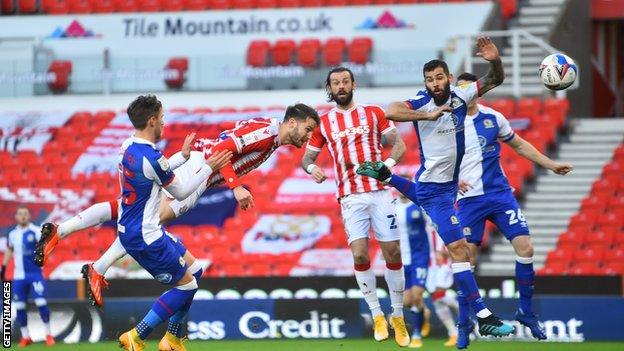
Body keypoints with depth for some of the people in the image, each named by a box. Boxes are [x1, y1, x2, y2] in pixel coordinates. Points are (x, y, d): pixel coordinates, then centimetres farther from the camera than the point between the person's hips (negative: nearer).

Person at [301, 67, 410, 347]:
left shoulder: (373, 113, 7)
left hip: (379, 191, 0)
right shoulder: (323, 123, 9)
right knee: (360, 255, -12)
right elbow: (307, 158, 11)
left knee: (393, 253, -2)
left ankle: (397, 316, 12)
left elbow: (399, 145, 5)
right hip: (350, 197, 0)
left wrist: (389, 162, -16)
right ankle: (377, 315, 3)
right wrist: (311, 168, -13)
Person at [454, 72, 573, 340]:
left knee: (525, 247, -9)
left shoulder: (493, 118, 5)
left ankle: (525, 311, 6)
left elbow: (520, 146, 19)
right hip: (469, 199, -2)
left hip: (500, 193, 3)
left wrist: (551, 165, 17)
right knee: (467, 258, -6)